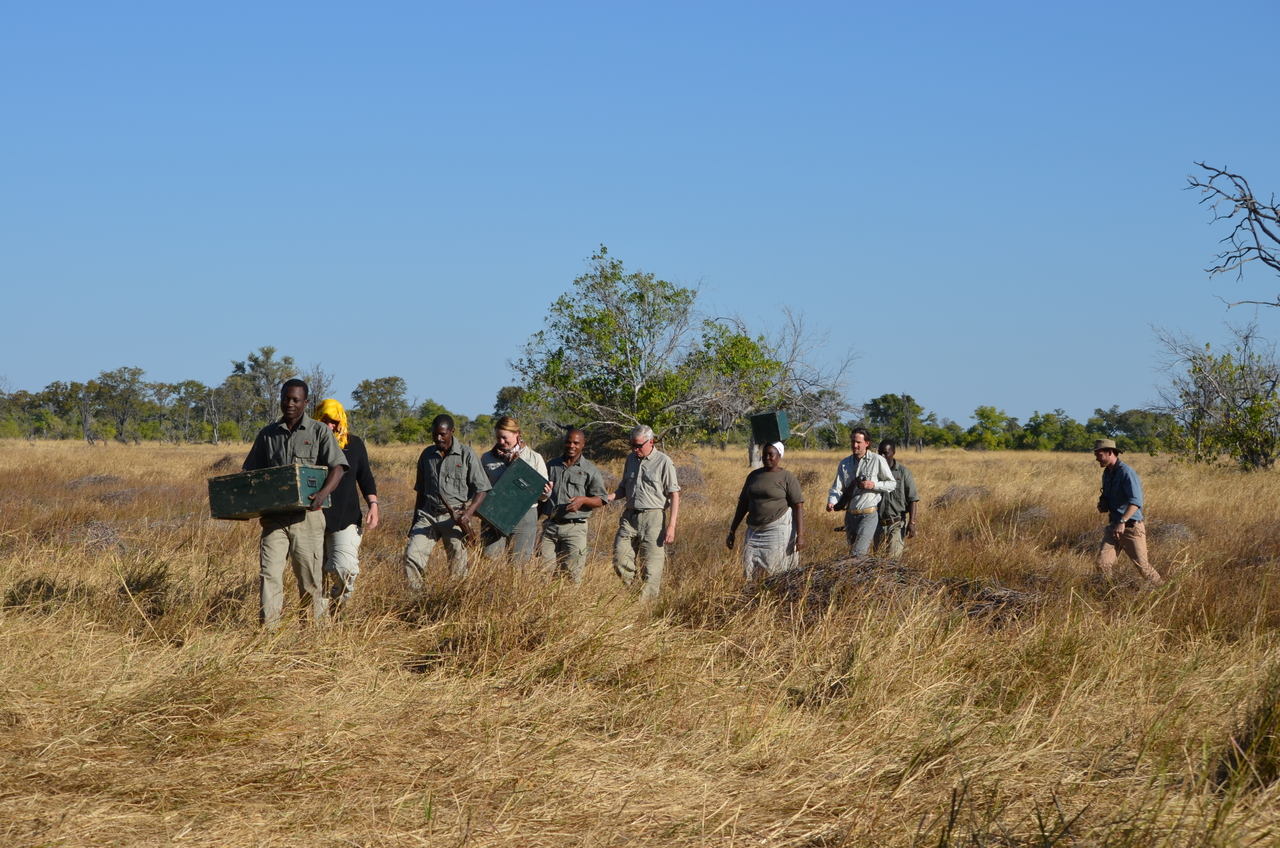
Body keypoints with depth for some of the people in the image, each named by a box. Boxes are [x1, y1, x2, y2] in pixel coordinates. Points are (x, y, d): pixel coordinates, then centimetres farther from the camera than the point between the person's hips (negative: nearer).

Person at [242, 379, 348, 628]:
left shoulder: (319, 432, 4)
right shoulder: (267, 435, 13)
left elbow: (337, 467, -5)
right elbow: (252, 473, 17)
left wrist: (323, 493, -23)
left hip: (306, 516, -2)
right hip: (274, 516, 2)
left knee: (310, 574, 2)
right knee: (269, 571, -9)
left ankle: (319, 626, 13)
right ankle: (269, 628, -11)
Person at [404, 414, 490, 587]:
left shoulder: (467, 455, -2)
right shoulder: (427, 455, 11)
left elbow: (481, 489, -4)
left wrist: (469, 512, -21)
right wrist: (415, 522, 19)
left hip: (455, 517, -4)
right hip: (428, 514, 4)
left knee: (458, 568, -3)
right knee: (411, 555, -13)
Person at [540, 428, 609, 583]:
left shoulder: (590, 470, 4)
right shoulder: (551, 466, 15)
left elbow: (602, 499, 0)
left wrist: (583, 500, -16)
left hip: (574, 527, -3)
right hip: (550, 525, 3)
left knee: (572, 573, -6)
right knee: (545, 569, -1)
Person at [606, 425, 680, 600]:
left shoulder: (664, 462, -4)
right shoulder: (631, 459, 15)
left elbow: (674, 495, -6)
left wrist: (671, 526, -13)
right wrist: (609, 497, 2)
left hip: (653, 518, -6)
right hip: (629, 516, 6)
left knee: (653, 565, -4)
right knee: (620, 560, 1)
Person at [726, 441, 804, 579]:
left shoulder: (787, 478, -3)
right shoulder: (754, 475, 12)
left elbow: (798, 506, -8)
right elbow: (743, 504, 17)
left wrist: (800, 535, -16)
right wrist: (733, 530, 15)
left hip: (778, 530, -5)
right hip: (754, 531, 5)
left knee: (776, 572, -6)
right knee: (750, 571, -1)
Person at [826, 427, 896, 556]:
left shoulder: (877, 461, -3)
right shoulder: (844, 463, 9)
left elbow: (892, 484, 3)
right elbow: (837, 488, 5)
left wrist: (874, 485, -14)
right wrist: (832, 502, -15)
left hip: (869, 515, -6)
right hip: (851, 515, 6)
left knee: (858, 553, -17)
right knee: (851, 550, 12)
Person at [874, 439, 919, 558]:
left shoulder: (904, 473, -1)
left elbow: (912, 499, -1)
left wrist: (912, 522, -10)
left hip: (897, 524, -3)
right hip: (879, 524, 3)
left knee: (894, 557, -13)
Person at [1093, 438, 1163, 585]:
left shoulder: (1126, 473, -16)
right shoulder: (1107, 474, 12)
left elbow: (1135, 501, -27)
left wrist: (1122, 521, -38)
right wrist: (1102, 506, 6)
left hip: (1131, 527, -8)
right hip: (1114, 526, 8)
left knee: (1142, 566, -1)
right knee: (1102, 563, -5)